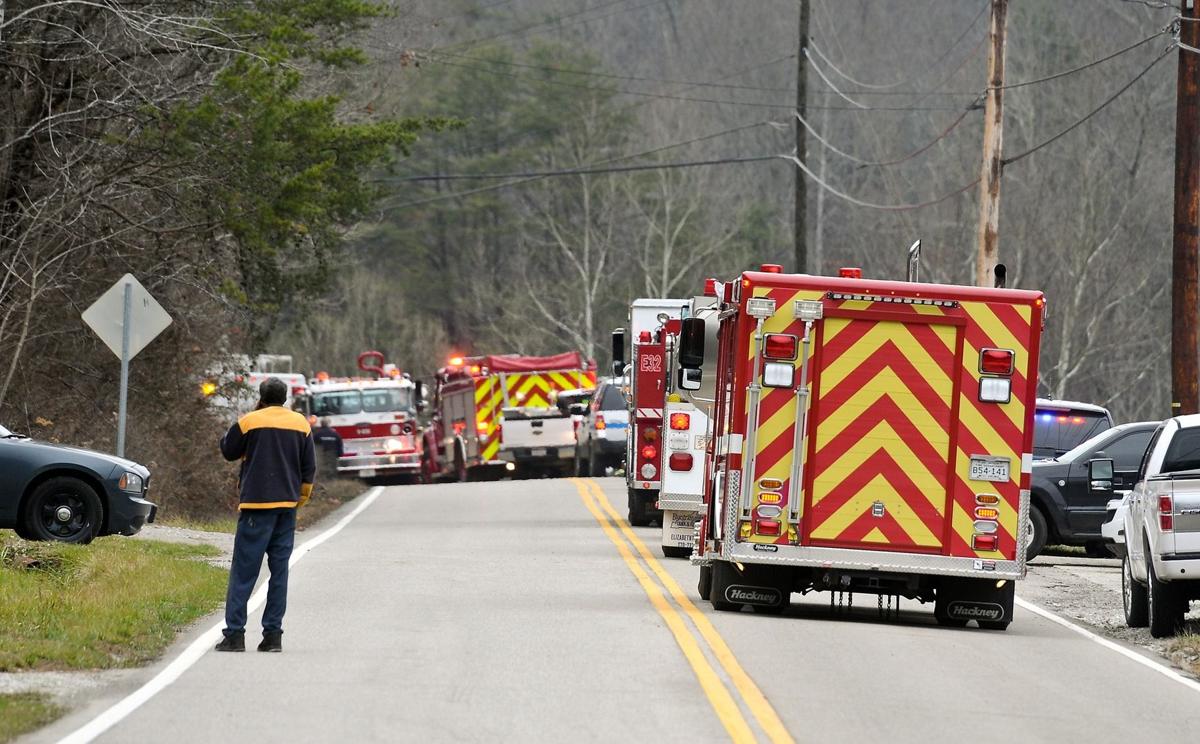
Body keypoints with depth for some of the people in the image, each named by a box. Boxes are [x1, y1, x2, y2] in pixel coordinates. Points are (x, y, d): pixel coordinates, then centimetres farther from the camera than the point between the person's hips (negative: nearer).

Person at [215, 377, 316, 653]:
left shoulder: (249, 422, -4)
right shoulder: (301, 423, 7)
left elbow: (228, 451, 9)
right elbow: (309, 467, 10)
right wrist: (302, 496, 20)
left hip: (256, 505, -4)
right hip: (287, 506, 4)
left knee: (243, 572, -2)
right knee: (279, 571, 7)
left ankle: (235, 633, -8)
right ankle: (273, 634, 3)